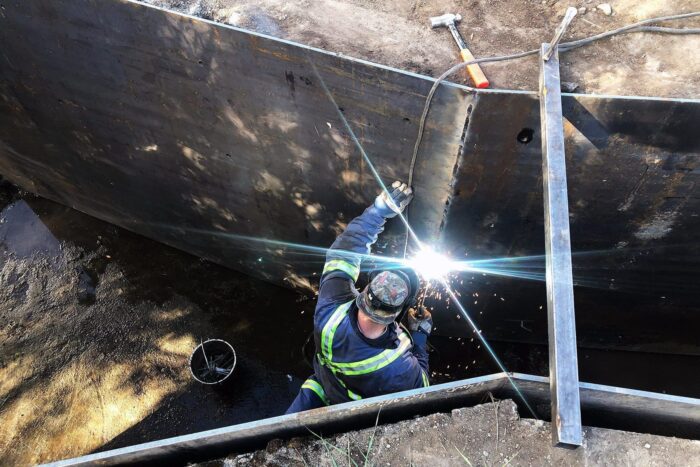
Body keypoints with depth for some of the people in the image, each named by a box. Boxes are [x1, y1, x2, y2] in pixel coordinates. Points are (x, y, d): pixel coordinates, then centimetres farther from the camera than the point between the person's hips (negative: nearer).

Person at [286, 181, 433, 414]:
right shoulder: (399, 367, -45)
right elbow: (418, 385, -19)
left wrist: (380, 208, -27)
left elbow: (342, 252, -29)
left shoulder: (331, 312, -42)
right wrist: (420, 335, -14)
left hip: (320, 391, 2)